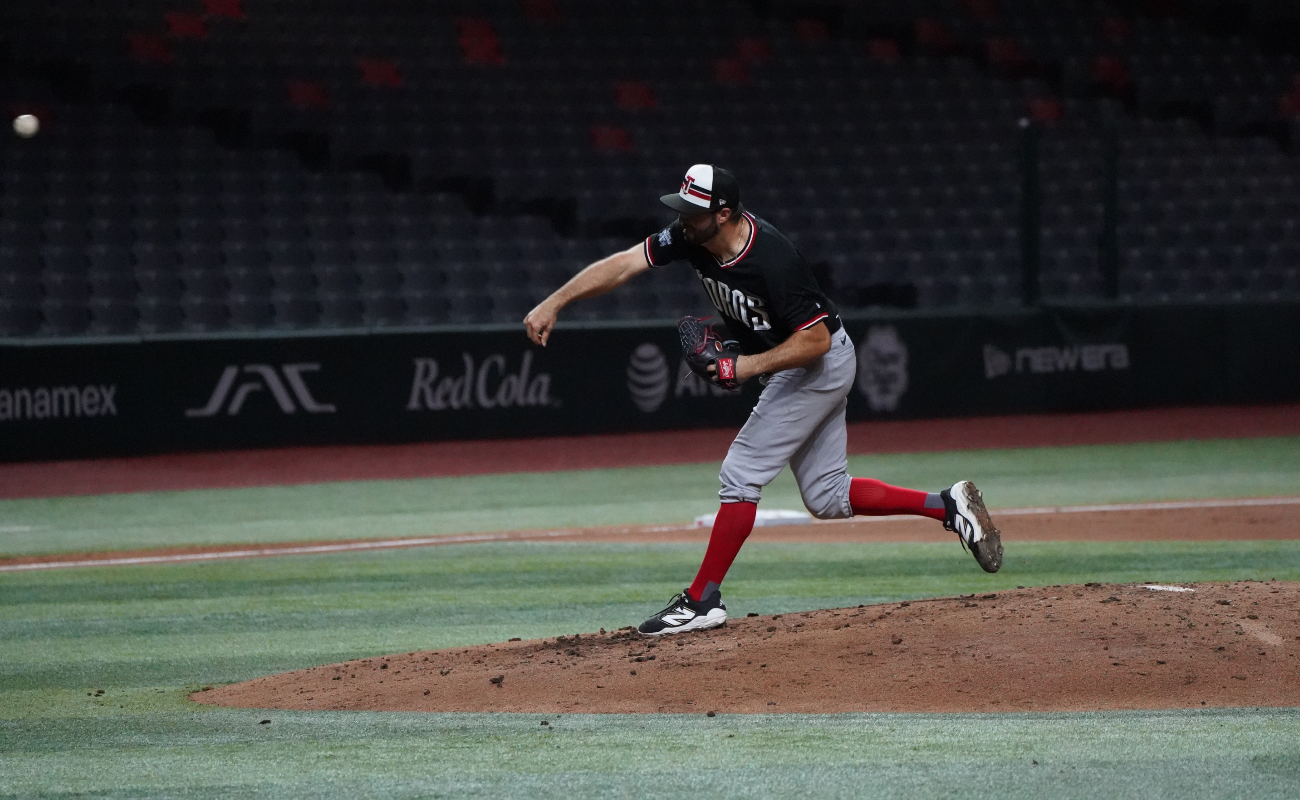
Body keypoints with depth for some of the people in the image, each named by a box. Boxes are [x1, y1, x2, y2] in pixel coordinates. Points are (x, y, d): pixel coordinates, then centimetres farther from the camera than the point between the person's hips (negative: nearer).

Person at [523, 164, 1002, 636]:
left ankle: (701, 600, -6)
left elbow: (816, 339, -27)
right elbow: (623, 264, -11)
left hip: (822, 364, -9)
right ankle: (948, 506, 18)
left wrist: (752, 365, -31)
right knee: (827, 499, 12)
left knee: (741, 473, -12)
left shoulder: (771, 260, -32)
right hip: (795, 370, 9)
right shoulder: (691, 237, -10)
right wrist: (553, 304, -19)